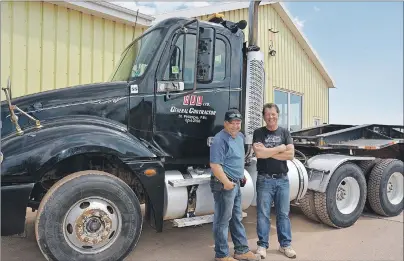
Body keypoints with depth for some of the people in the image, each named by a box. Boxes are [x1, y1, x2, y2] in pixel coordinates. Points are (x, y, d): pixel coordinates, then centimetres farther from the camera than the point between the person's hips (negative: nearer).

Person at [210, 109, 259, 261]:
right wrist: (226, 182, -28)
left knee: (236, 219, 17)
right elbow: (215, 165, -23)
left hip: (236, 183, 9)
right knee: (222, 220, 1)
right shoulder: (220, 140, -17)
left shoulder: (240, 136, 12)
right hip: (224, 185, -9)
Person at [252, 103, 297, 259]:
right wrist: (280, 148, -8)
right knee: (263, 214, 4)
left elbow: (290, 154, -5)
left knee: (283, 214, 11)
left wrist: (268, 152, -10)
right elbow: (259, 153, -16)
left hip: (282, 179, 3)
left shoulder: (285, 133, 7)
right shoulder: (259, 133, 0)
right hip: (264, 179, -2)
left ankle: (285, 244, 23)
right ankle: (262, 245, 16)